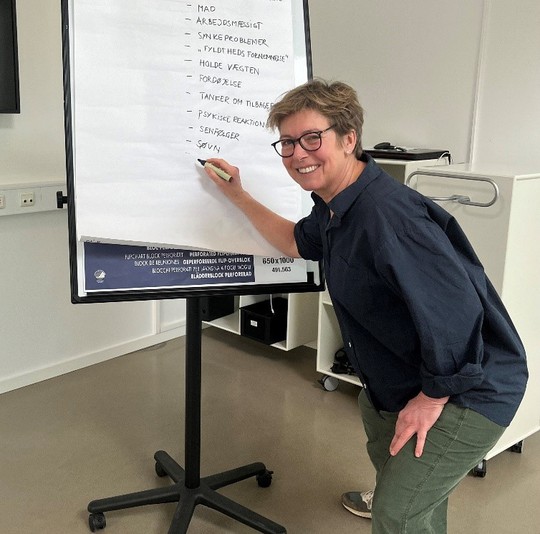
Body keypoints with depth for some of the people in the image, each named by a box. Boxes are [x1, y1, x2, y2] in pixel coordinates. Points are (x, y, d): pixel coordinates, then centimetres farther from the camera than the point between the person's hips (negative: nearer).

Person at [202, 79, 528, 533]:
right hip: (399, 380, 10)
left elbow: (456, 313, -36)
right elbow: (299, 243, 20)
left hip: (467, 391, -10)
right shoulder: (335, 206, -1)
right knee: (388, 458, 32)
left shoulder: (386, 215, -34)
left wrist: (432, 398, -23)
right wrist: (238, 196, 17)